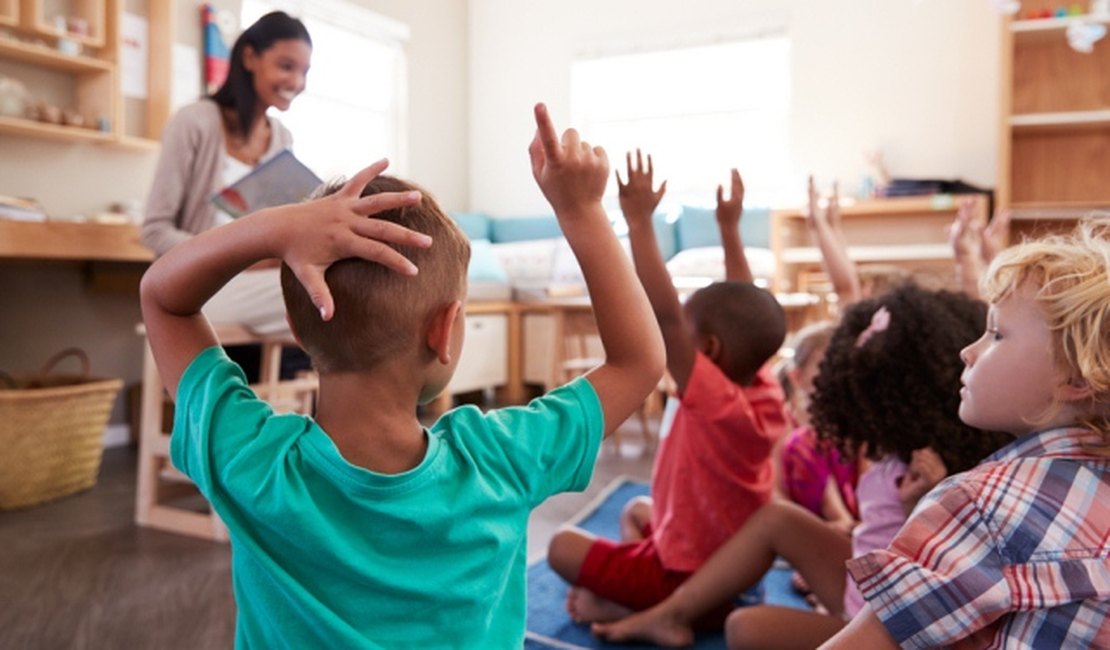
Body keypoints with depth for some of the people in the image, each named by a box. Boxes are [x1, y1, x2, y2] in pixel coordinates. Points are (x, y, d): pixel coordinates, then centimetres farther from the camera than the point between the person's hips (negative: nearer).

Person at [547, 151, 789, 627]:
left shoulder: (715, 401, -29)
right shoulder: (765, 394, -8)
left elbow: (664, 316, -38)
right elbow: (745, 308, 3)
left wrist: (639, 221, -35)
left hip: (684, 576, -8)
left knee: (563, 545, 4)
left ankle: (654, 611, -6)